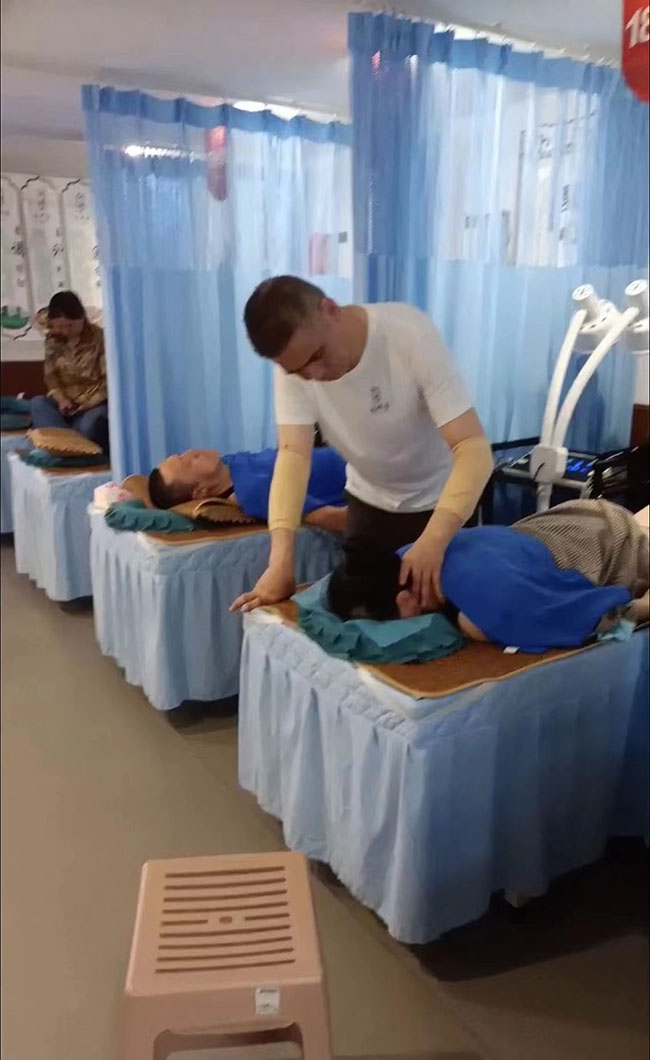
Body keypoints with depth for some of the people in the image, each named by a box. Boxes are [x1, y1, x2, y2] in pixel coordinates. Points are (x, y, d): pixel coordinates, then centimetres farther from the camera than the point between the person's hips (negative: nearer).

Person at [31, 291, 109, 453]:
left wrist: (91, 402, -23)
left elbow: (109, 380, -11)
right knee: (37, 403, -26)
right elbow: (50, 375, 5)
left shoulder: (99, 337, -10)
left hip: (95, 401, -4)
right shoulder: (52, 339, 3)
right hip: (66, 400, 4)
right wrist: (61, 399, -13)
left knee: (89, 425, -37)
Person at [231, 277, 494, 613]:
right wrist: (281, 559, -41)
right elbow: (293, 453, -27)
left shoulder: (410, 335, -31)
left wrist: (434, 541, -52)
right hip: (369, 500, 3)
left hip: (436, 501, -3)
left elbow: (473, 448, -36)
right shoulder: (293, 360, -21)